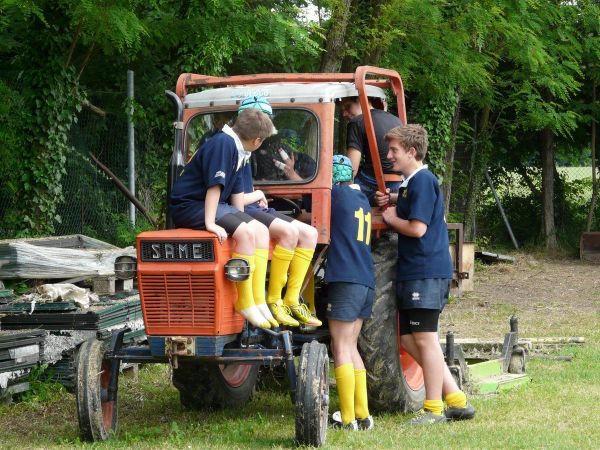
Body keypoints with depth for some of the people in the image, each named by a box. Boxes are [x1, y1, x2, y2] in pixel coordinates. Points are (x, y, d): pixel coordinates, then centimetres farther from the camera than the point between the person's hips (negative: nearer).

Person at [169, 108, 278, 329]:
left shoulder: (237, 150, 12)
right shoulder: (222, 143, -20)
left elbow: (236, 190, 19)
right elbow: (215, 185, -26)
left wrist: (240, 218, 15)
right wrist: (210, 223, -30)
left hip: (212, 203, 10)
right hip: (189, 205, -10)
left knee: (261, 231, 1)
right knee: (246, 233, -26)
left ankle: (258, 300, -2)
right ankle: (244, 302, -18)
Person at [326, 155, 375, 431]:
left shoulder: (338, 195, -4)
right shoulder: (362, 200, 18)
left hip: (346, 280, -8)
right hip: (367, 283, 8)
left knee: (341, 348, -6)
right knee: (350, 347, 13)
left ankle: (348, 418, -10)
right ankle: (362, 415, 11)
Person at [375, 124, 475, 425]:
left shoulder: (423, 181, -14)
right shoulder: (409, 183, 17)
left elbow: (417, 228, -20)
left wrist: (391, 218, -4)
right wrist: (391, 202, 8)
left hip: (427, 272, -10)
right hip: (411, 272, 10)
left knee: (424, 339, -5)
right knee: (409, 339, 11)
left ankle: (434, 409, 3)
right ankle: (456, 399, 14)